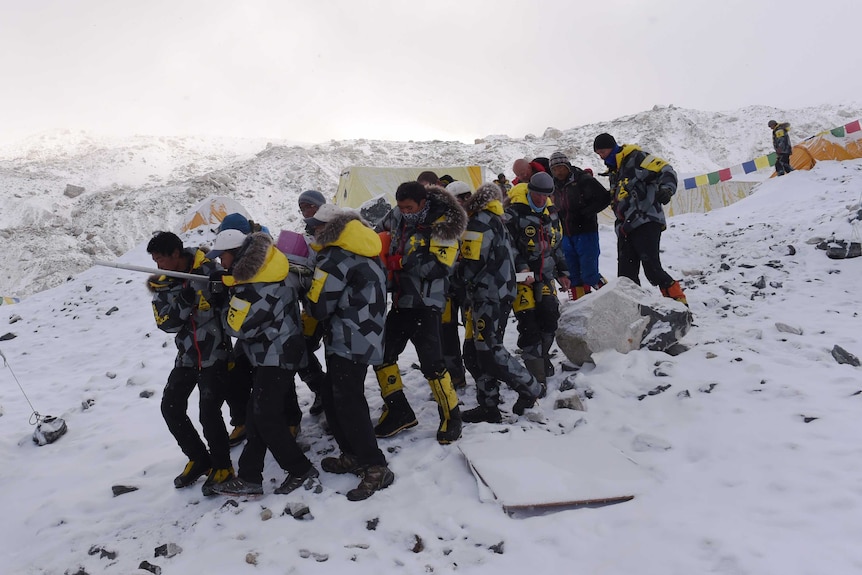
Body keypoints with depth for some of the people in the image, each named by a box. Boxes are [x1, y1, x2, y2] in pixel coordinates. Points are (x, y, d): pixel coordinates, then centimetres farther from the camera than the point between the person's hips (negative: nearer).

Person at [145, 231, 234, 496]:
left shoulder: (208, 270, -13)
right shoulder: (161, 284, 1)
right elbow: (165, 323, -9)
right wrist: (183, 302, -25)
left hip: (214, 353, -6)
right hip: (187, 356, 6)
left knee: (208, 412, -11)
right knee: (171, 408, 6)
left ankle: (222, 466, 11)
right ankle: (199, 459, 25)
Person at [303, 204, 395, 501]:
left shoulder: (335, 259, -17)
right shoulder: (363, 252, 12)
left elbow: (318, 306, -14)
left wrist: (308, 298, 9)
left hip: (349, 342, -10)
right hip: (365, 338, 10)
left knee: (348, 403, -4)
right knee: (332, 396, 17)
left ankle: (375, 468, 2)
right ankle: (353, 455, 25)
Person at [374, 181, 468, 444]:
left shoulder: (442, 225, -11)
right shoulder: (400, 220, 9)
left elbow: (439, 265, -21)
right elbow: (389, 249, 24)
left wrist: (400, 261, -25)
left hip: (425, 304, -8)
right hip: (400, 301, 8)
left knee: (431, 363, -9)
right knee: (381, 354, 10)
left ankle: (451, 416, 10)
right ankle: (399, 411, 23)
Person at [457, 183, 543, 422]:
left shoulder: (479, 224, -11)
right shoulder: (497, 222, 19)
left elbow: (471, 264, -16)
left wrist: (460, 278, 6)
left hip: (487, 297, -10)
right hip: (501, 294, 10)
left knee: (489, 351, -8)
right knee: (476, 352, 10)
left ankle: (529, 387, 5)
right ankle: (488, 405, 14)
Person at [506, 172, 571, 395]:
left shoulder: (551, 214, 13)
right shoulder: (514, 213, -11)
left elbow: (557, 246, 22)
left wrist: (562, 272, 22)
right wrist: (521, 268, -23)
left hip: (544, 276, 6)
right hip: (521, 277, -6)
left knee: (550, 316, 1)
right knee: (529, 324, -11)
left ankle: (542, 357, 27)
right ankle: (537, 376, -7)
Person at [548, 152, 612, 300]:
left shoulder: (583, 180, -10)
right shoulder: (555, 186, 11)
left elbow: (604, 198, -12)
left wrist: (585, 213, -16)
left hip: (586, 233, -7)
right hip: (567, 236, 7)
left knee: (589, 275, -9)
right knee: (573, 276, 10)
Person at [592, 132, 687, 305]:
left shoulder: (636, 158, -2)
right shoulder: (614, 171, 24)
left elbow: (666, 171, -11)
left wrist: (666, 189, -29)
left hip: (646, 222, -9)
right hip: (625, 228, 9)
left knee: (652, 269, -16)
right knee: (626, 276, 3)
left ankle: (679, 303, -7)